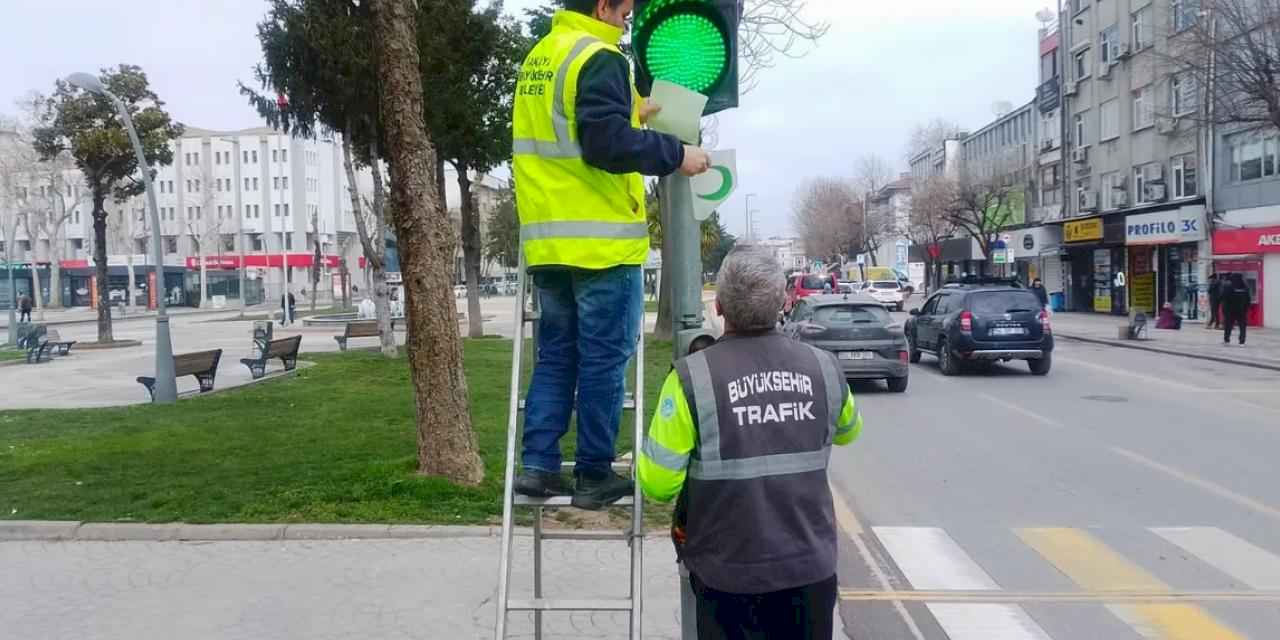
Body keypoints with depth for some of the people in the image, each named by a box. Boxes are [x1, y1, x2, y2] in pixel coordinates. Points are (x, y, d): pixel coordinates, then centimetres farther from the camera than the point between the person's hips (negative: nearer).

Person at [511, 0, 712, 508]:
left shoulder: (537, 59, 17)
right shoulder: (598, 59, -11)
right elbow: (608, 144, -22)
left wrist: (631, 118, 26)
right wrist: (675, 154, -12)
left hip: (548, 240, 8)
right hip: (602, 240, -8)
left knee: (555, 356, 14)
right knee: (603, 360, 1)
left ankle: (538, 464, 11)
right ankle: (594, 476, 8)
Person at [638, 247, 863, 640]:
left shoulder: (692, 378, -19)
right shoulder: (824, 367, -6)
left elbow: (658, 484, -16)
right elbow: (848, 431, 15)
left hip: (730, 572, -2)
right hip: (811, 567, 3)